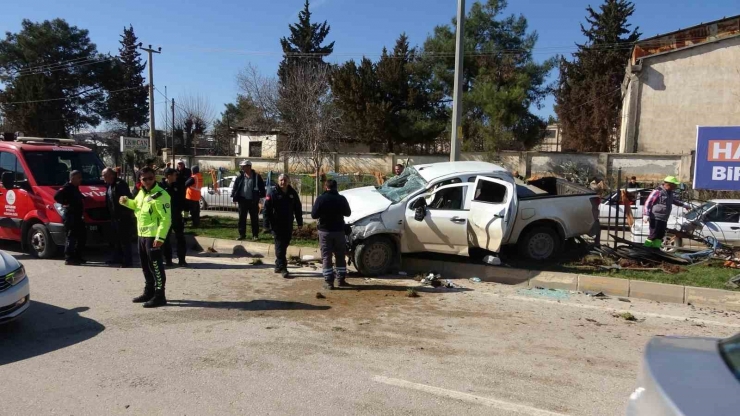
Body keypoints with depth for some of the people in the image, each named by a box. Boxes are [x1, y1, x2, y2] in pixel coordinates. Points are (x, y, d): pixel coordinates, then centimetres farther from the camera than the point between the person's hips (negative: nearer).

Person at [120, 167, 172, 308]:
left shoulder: (160, 195, -17)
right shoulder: (142, 193, 11)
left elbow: (166, 219, -21)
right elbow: (136, 205, 32)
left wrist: (160, 237, -27)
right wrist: (127, 202, 11)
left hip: (153, 236, -9)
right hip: (142, 234, 9)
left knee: (155, 266, -6)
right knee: (146, 266, 18)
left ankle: (159, 296, 0)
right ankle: (149, 292, 30)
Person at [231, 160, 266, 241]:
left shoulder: (256, 176, -4)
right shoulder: (240, 176, 2)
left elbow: (261, 188, 1)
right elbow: (235, 187, 5)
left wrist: (260, 196, -7)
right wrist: (234, 197, -2)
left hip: (253, 201, -2)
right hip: (243, 200, 2)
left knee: (254, 219, 5)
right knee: (242, 218, 6)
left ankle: (255, 235, 15)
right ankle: (242, 234, 16)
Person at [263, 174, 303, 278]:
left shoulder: (293, 193, 7)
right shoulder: (273, 193, -7)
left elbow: (298, 208, 13)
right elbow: (267, 210, -9)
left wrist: (300, 222, 9)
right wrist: (267, 224, -13)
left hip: (288, 225, 5)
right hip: (277, 225, -5)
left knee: (284, 245, 12)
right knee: (280, 246, -6)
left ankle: (278, 266, 25)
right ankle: (282, 267, -4)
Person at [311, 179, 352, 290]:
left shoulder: (321, 199, -10)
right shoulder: (341, 199, -3)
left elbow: (314, 215, -9)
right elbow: (348, 213, 8)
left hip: (325, 231, -2)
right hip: (339, 231, 2)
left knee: (326, 257, 3)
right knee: (340, 256, 14)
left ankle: (329, 282, 1)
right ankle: (341, 280, 18)